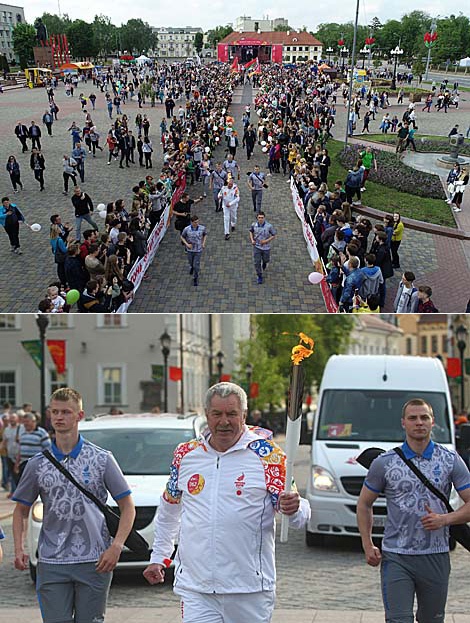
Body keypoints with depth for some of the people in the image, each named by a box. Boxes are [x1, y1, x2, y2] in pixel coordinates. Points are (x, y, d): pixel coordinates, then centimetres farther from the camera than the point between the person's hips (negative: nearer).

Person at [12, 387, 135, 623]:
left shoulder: (102, 460, 1)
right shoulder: (38, 464, 7)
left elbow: (127, 507, 3)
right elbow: (21, 510, 15)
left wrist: (116, 546, -10)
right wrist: (19, 549, -1)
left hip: (94, 562, -1)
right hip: (51, 564, 1)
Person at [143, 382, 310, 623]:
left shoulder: (267, 454, -3)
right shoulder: (186, 455, 7)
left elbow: (299, 515, -7)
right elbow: (169, 510, 23)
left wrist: (294, 508, -30)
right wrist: (158, 558, 23)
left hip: (250, 588, -2)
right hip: (196, 587, 2)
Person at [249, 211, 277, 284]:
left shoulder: (269, 226, -21)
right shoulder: (254, 225, -13)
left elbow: (274, 235, -9)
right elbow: (251, 231, 8)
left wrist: (266, 241, -22)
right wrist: (252, 240, -7)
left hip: (266, 247, -1)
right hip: (256, 246, 1)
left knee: (265, 260, 21)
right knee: (257, 262, -2)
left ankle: (264, 262, 59)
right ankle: (259, 276, 18)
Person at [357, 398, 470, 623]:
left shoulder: (451, 460, 3)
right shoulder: (384, 463, 2)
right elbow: (364, 504, 12)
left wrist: (445, 519, -15)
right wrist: (367, 546, 3)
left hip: (436, 556, 1)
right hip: (396, 557, -1)